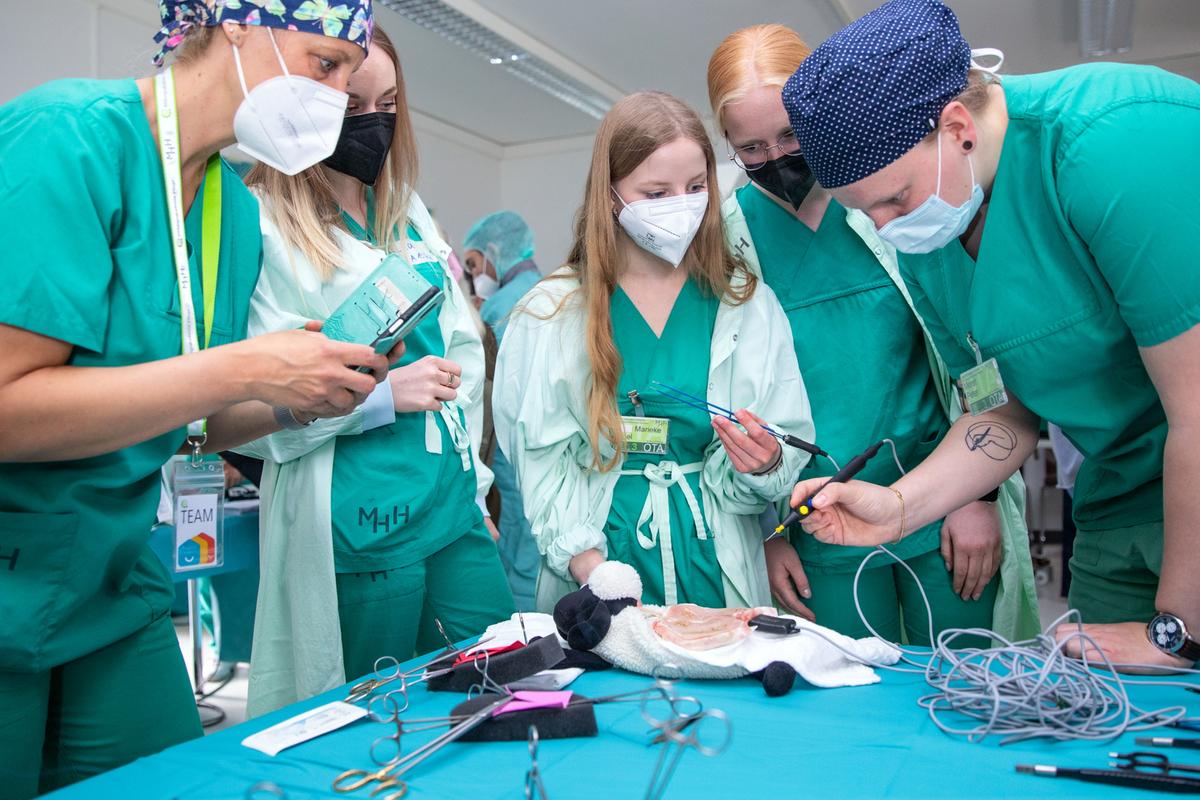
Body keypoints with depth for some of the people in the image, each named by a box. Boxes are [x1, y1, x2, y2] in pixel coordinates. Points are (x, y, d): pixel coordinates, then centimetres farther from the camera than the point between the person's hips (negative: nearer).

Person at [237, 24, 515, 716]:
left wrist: (465, 469, 12)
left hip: (453, 506, 7)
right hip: (357, 527, -6)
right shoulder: (261, 225, -8)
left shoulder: (408, 212, 14)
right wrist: (383, 394, -18)